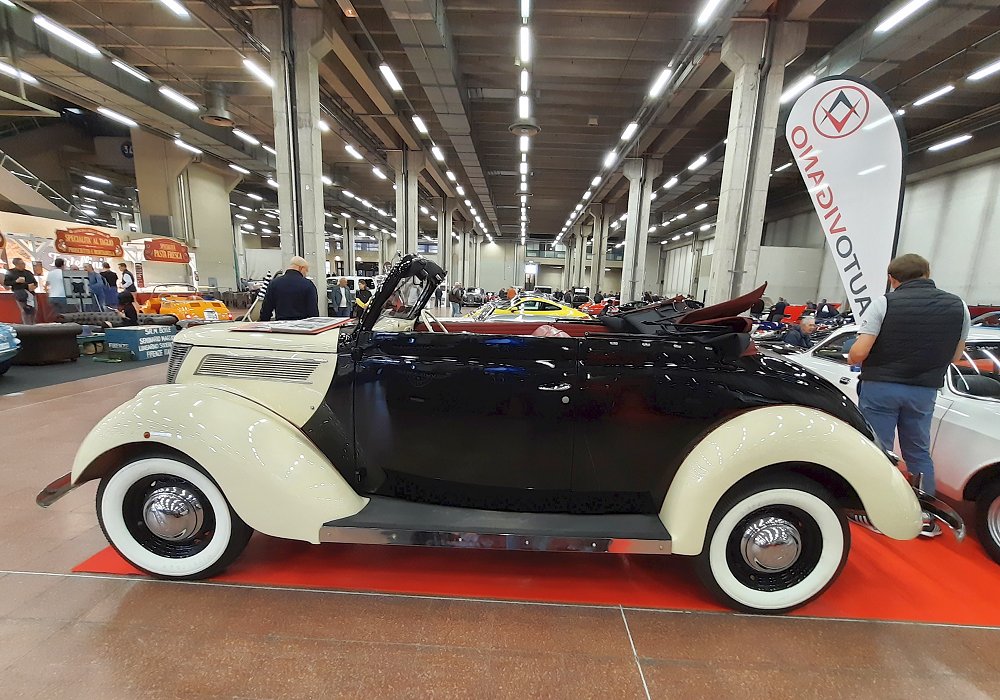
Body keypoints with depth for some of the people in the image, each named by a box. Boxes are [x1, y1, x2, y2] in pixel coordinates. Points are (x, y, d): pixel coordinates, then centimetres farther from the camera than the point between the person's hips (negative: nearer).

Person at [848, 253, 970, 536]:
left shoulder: (885, 303, -12)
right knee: (919, 453, 18)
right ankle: (927, 518, 26)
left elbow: (858, 353, -18)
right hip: (924, 391, 4)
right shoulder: (958, 306, 3)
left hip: (880, 388, -4)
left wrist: (850, 359, 3)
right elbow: (955, 356, 12)